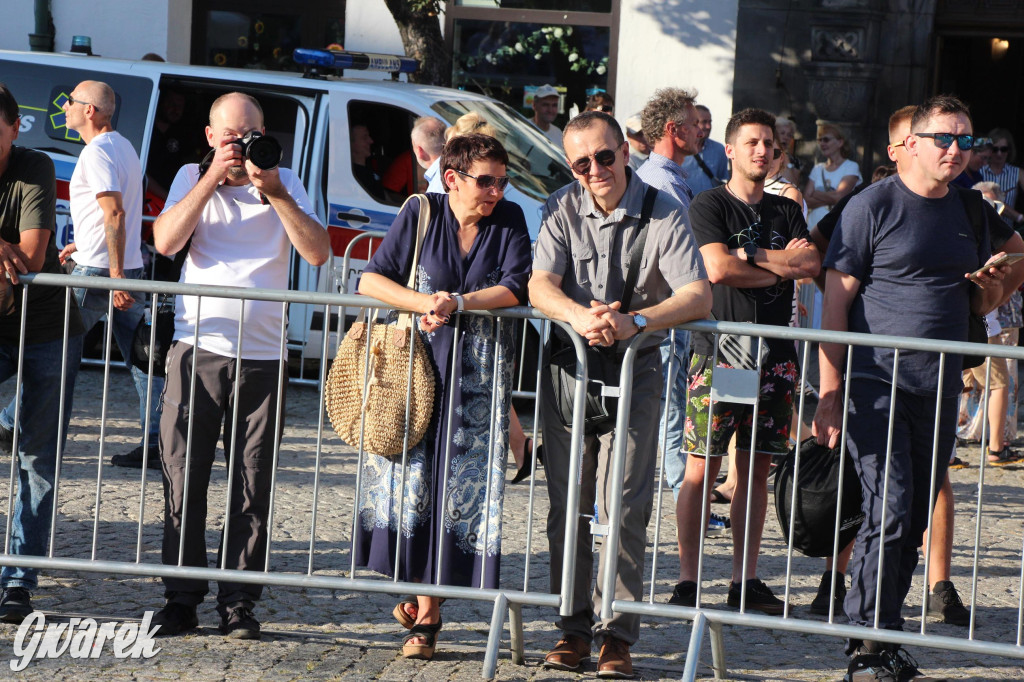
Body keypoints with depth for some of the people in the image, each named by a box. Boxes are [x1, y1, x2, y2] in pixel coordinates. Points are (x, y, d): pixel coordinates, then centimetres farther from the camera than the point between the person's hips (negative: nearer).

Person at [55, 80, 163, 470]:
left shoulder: (96, 152, -13)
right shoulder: (124, 146, 17)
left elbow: (115, 214, -23)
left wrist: (115, 274, -25)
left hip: (98, 272, -9)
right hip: (131, 268, 9)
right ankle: (158, 444, 1)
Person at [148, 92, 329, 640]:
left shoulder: (284, 183, 8)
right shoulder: (192, 177, 8)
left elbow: (318, 253, -3)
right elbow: (166, 241, -8)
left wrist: (275, 193, -12)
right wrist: (214, 177, -11)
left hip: (262, 355, 0)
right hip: (198, 346, 0)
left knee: (251, 486, 1)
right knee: (183, 476, 0)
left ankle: (239, 604, 6)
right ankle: (181, 598, 8)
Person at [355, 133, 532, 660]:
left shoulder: (510, 220, 4)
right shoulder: (421, 214, 1)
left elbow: (516, 289, -7)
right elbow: (371, 280, -3)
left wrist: (457, 302, -18)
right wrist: (424, 302, -17)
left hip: (478, 373, 0)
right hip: (417, 364, 0)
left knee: (459, 486, -3)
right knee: (408, 479, -4)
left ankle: (427, 614, 4)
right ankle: (416, 590, 15)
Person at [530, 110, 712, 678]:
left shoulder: (663, 214, -7)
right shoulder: (561, 210, 1)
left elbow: (698, 296, -16)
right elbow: (540, 285, -10)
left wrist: (635, 322, -32)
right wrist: (579, 316, -32)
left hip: (636, 366, -3)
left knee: (622, 501, -9)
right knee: (567, 501, 5)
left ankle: (617, 634, -4)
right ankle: (574, 626, 13)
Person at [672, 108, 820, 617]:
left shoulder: (787, 211, 16)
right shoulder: (709, 206, 2)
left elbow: (812, 264, 0)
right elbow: (717, 268, -14)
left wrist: (750, 256, -9)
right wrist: (781, 267, -5)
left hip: (773, 354, 5)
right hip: (717, 349, -4)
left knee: (756, 470, 5)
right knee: (702, 467, -6)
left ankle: (746, 580, 9)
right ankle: (687, 580, -3)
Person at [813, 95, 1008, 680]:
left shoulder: (970, 212, 14)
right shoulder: (873, 206, -4)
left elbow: (980, 305, 24)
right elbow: (836, 302, -7)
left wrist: (993, 288, -1)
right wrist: (830, 394, -13)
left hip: (939, 388, 6)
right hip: (876, 381, -6)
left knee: (917, 518, 7)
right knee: (890, 510, -12)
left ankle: (882, 633, 16)